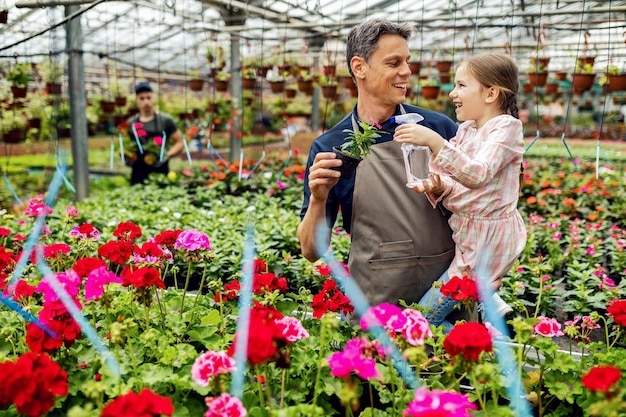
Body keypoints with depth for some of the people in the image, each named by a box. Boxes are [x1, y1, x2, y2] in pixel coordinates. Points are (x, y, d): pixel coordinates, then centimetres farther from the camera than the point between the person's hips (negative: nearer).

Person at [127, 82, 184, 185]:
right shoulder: (130, 123, 8)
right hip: (138, 176, 3)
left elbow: (179, 142, 2)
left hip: (161, 174, -3)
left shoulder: (165, 120, 0)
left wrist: (167, 156, -14)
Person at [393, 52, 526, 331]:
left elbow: (477, 175, -30)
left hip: (488, 240, -9)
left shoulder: (506, 127, -13)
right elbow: (458, 187, 9)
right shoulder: (466, 129, 9)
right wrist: (439, 187, -13)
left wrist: (434, 141, -38)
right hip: (465, 233, 9)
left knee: (421, 321, -9)